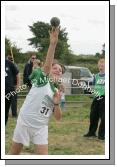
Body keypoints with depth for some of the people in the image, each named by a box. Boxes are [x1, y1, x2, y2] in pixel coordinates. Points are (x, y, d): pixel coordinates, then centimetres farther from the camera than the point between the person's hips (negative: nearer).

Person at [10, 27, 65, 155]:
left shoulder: (57, 92, 9)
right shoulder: (41, 79, -4)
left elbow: (58, 117, 7)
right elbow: (47, 64, -26)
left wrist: (56, 103, -13)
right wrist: (53, 43, -39)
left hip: (41, 127, 4)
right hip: (24, 122, -4)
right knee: (14, 153, 11)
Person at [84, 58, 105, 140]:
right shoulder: (96, 76, 13)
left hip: (104, 98, -6)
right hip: (96, 98, 6)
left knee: (103, 117, -1)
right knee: (93, 115, 11)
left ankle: (101, 134, 10)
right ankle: (92, 132, 26)